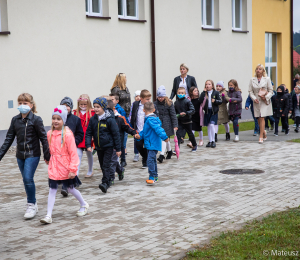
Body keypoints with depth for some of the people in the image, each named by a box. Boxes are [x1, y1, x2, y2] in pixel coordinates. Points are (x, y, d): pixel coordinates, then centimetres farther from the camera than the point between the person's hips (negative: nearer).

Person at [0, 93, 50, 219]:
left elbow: (43, 138, -6)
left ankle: (31, 205, 1)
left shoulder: (36, 120, -9)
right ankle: (33, 204, 25)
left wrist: (47, 155, -5)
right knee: (26, 180, 11)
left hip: (33, 154, -5)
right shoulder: (15, 120, 4)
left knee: (28, 178, -13)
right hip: (20, 155, 5)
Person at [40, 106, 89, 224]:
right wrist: (49, 160, 15)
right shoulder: (50, 134, 2)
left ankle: (84, 205, 36)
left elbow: (73, 153, -14)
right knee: (52, 189, -1)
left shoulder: (67, 134, -15)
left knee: (70, 188, 12)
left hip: (65, 168, -4)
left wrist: (73, 169, -17)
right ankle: (48, 215, -1)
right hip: (54, 167, 4)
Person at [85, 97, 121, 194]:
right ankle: (108, 180, 30)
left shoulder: (110, 120, -13)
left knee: (106, 165, -12)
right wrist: (88, 145, -8)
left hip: (108, 146, -6)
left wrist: (118, 149, -8)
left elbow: (116, 134, -9)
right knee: (102, 166, 14)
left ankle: (105, 183, -16)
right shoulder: (93, 119, 1)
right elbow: (88, 133, 6)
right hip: (98, 147, 6)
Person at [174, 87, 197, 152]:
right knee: (178, 134, -10)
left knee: (190, 134, 15)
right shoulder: (176, 102, 2)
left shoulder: (187, 101, -13)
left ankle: (194, 145, 37)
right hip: (180, 121, 3)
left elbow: (192, 110, -16)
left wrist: (186, 113, -28)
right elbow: (175, 111, 15)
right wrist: (176, 115, -4)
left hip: (187, 121, -3)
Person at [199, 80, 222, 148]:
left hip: (214, 111, -3)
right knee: (208, 126, 8)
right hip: (207, 111, 3)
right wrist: (204, 92, -15)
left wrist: (215, 101, -18)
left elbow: (220, 101, 0)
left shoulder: (216, 93, -1)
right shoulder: (204, 93, 3)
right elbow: (200, 100, -12)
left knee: (211, 125, -15)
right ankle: (210, 141, 18)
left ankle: (213, 141, -4)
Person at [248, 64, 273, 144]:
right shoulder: (252, 80, 7)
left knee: (262, 118, -11)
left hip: (264, 101, -3)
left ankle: (261, 137, -10)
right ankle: (264, 132, 29)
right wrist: (254, 98, -11)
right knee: (258, 119, 5)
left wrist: (266, 97, -13)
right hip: (256, 101, 3)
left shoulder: (267, 79, 3)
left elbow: (271, 90, 4)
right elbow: (250, 91, 6)